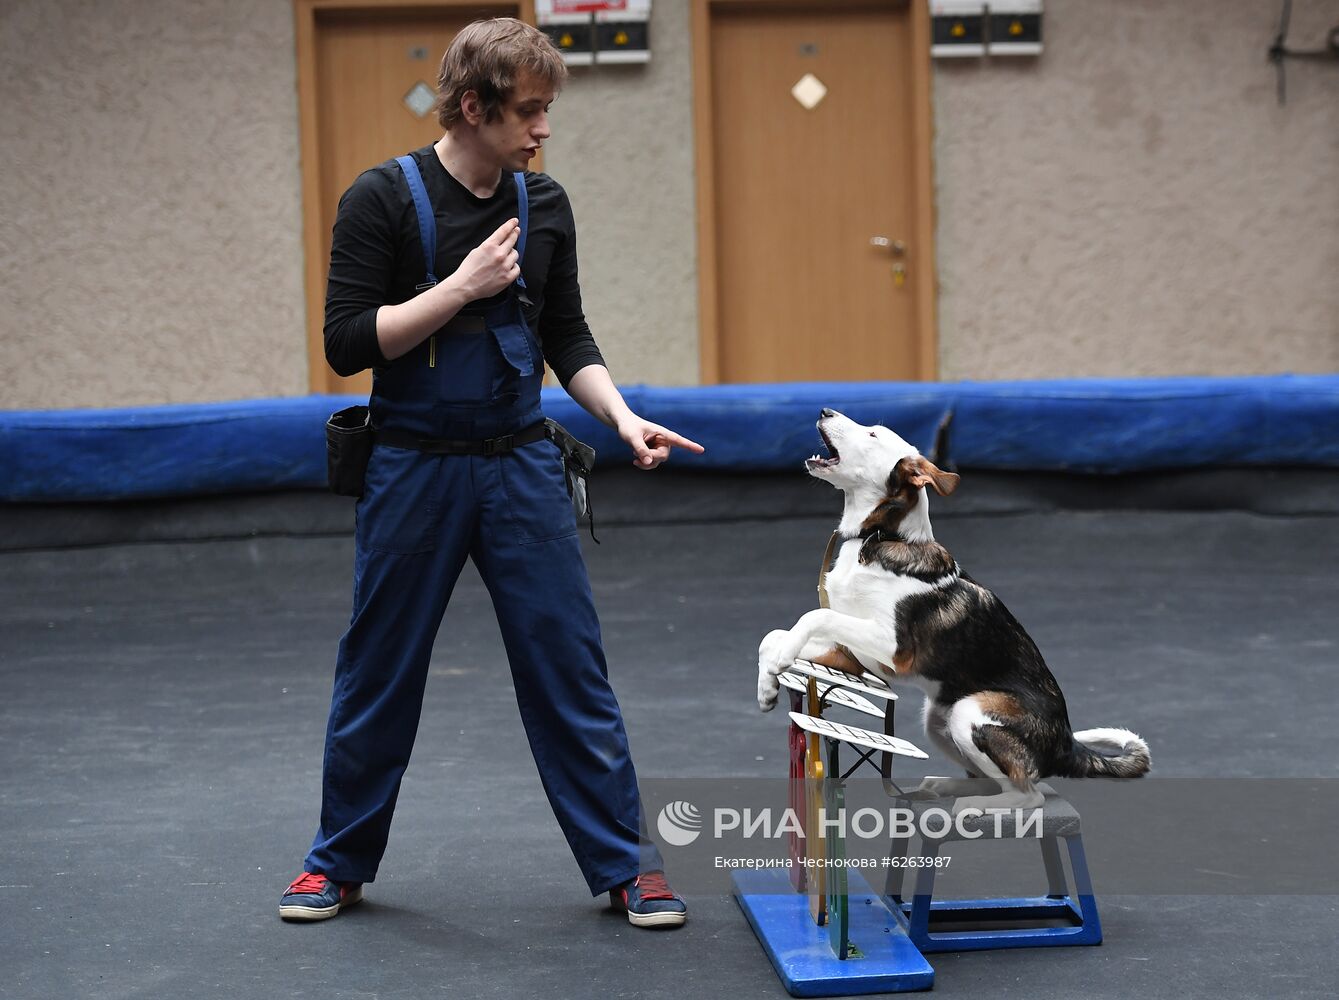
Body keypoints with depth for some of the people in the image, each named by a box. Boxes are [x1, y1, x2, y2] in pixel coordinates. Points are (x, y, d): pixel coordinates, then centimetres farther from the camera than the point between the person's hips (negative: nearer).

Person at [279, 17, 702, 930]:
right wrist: (461, 285, -19)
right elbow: (347, 342, -14)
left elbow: (567, 338, 11)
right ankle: (341, 862, 25)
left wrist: (624, 417, -4)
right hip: (415, 469, -3)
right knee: (379, 674, 8)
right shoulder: (383, 198, -9)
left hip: (522, 467, 3)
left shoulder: (544, 205, 4)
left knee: (571, 666, 1)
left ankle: (626, 864, 10)